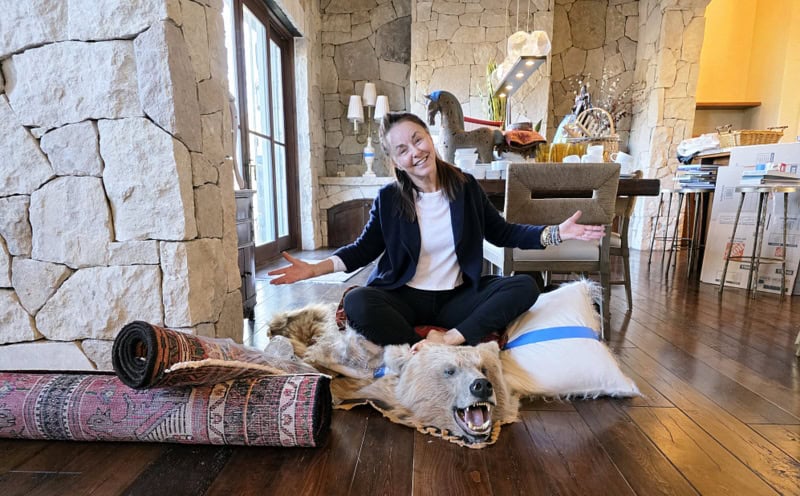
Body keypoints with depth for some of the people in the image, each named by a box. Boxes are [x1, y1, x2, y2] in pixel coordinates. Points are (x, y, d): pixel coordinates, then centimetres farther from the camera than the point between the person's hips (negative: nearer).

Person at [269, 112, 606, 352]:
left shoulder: (466, 187, 1)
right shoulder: (388, 199, -4)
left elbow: (502, 233, 9)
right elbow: (364, 248, 3)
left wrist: (556, 233, -1)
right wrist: (315, 269, -11)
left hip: (456, 297, 2)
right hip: (404, 298, -1)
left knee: (524, 286, -19)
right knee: (356, 303, -31)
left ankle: (450, 339, -28)